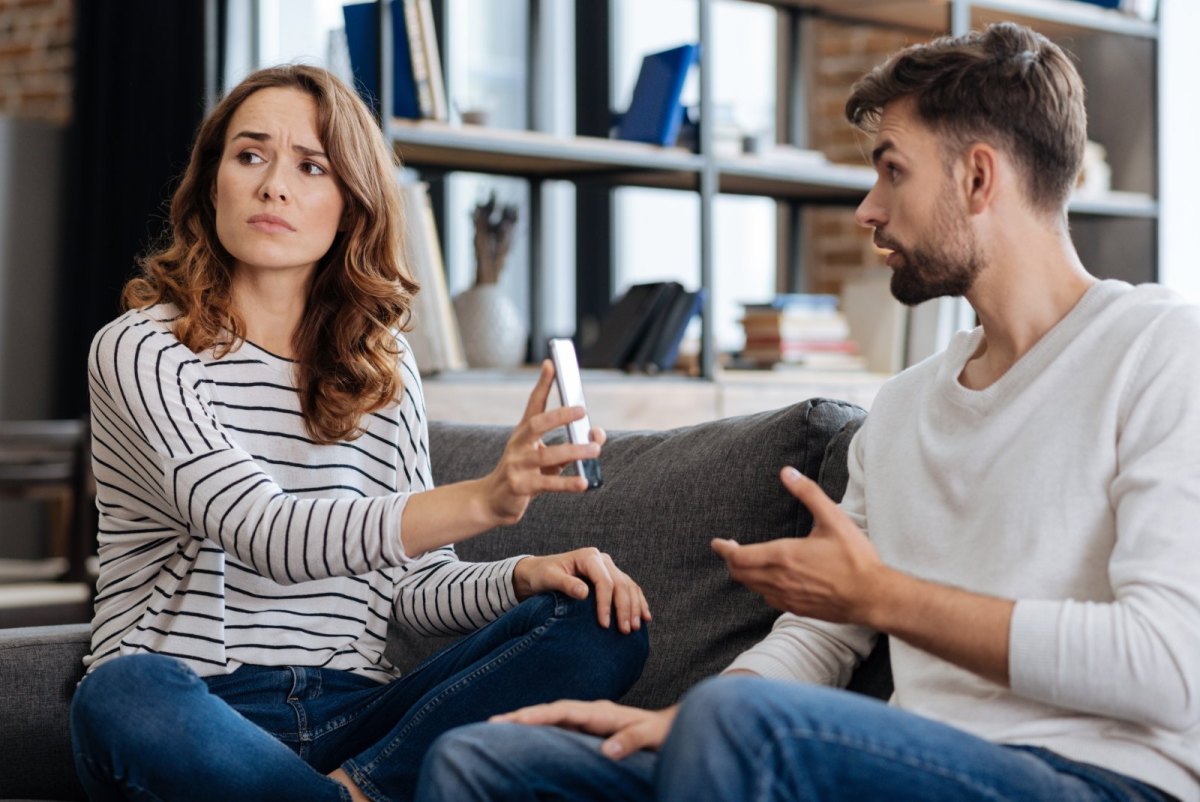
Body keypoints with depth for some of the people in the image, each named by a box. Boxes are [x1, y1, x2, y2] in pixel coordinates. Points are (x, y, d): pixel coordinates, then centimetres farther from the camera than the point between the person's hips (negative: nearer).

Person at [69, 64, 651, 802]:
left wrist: (528, 575, -9)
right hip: (197, 715, -5)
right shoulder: (142, 349, -3)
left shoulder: (385, 366, 15)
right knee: (125, 694, -40)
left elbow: (414, 584, 15)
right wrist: (483, 501, -33)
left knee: (606, 626, -15)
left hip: (353, 717, 5)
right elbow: (263, 533, -19)